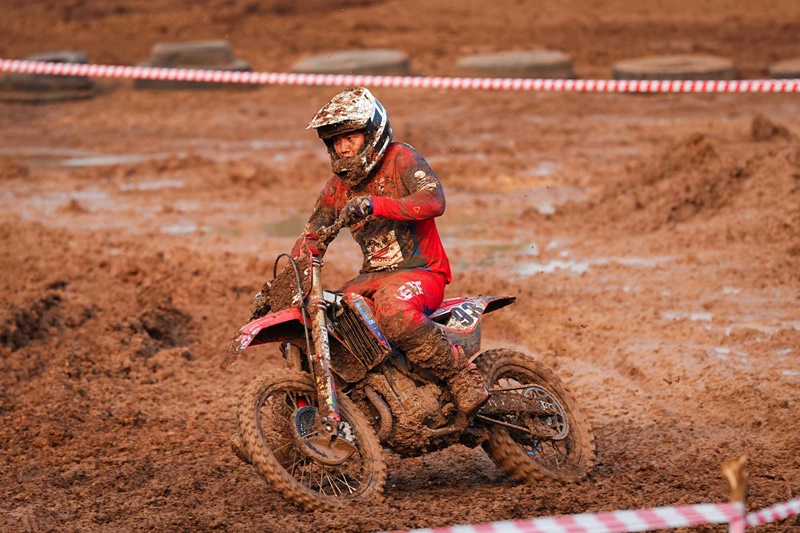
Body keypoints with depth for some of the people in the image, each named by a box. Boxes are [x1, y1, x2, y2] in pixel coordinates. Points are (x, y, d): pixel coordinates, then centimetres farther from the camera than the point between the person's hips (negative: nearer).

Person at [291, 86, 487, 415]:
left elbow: (434, 200, -25)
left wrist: (374, 205, -38)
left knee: (392, 308, -38)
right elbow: (311, 236, 16)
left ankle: (462, 376, -27)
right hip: (373, 275, 7)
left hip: (421, 271, -7)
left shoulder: (400, 159, -7)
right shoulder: (338, 185, 14)